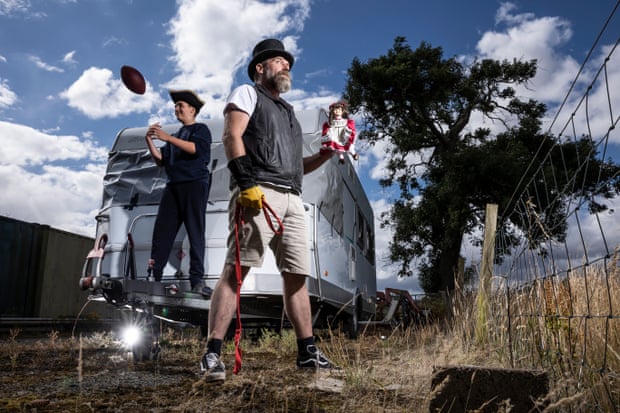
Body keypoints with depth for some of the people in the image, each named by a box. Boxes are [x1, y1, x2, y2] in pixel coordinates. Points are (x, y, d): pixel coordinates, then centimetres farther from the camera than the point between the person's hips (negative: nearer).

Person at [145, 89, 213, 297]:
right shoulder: (175, 136, 28)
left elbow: (196, 148, -11)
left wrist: (166, 137, -15)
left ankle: (197, 279, -14)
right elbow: (160, 160, 20)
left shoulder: (201, 129, 10)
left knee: (195, 231, -11)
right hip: (173, 186, 6)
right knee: (162, 230, -4)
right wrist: (150, 141, 6)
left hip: (195, 184, -6)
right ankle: (153, 275, -5)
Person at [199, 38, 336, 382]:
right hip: (257, 193, -7)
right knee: (236, 269, -14)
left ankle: (307, 351, 12)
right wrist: (246, 183, -18)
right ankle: (212, 354, -11)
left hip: (292, 199, 7)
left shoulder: (288, 112, 34)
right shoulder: (247, 93, 13)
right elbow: (231, 137, -5)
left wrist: (326, 153, 15)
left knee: (296, 276, 5)